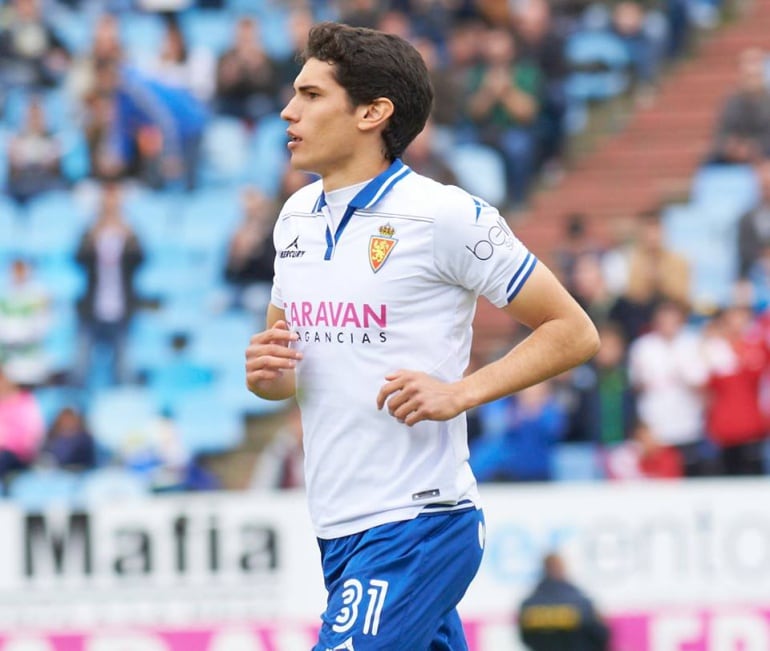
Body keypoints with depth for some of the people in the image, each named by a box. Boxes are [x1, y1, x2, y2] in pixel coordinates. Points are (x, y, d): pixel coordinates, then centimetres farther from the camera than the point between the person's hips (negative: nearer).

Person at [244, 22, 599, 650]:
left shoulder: (446, 216, -10)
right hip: (337, 528, 7)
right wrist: (267, 373, -1)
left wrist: (459, 392, -17)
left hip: (417, 523, -7)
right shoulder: (297, 217, 12)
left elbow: (573, 332, -6)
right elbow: (283, 364, 23)